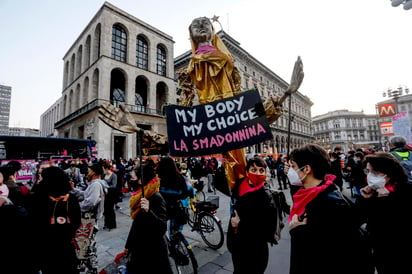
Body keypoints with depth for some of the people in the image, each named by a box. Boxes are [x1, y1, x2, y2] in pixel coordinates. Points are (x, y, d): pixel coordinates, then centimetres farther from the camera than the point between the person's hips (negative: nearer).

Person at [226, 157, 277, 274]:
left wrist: (241, 224, -21)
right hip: (236, 244, 6)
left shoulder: (266, 197, -20)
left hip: (255, 251, -5)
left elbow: (269, 227, -24)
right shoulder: (239, 186, -6)